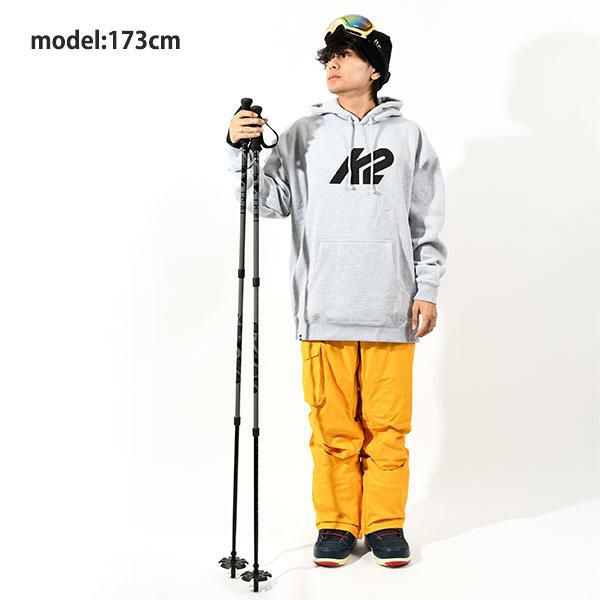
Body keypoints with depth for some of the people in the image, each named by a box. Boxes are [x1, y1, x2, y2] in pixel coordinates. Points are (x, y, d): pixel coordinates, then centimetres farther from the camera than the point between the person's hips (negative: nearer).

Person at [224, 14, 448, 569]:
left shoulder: (408, 135, 10)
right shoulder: (303, 135, 10)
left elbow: (428, 220, 9)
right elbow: (267, 200, 3)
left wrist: (427, 288, 3)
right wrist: (239, 150, -11)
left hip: (391, 309, 0)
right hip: (323, 309, 0)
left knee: (388, 424, 4)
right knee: (333, 424, 5)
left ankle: (385, 524, 18)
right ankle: (336, 524, 17)